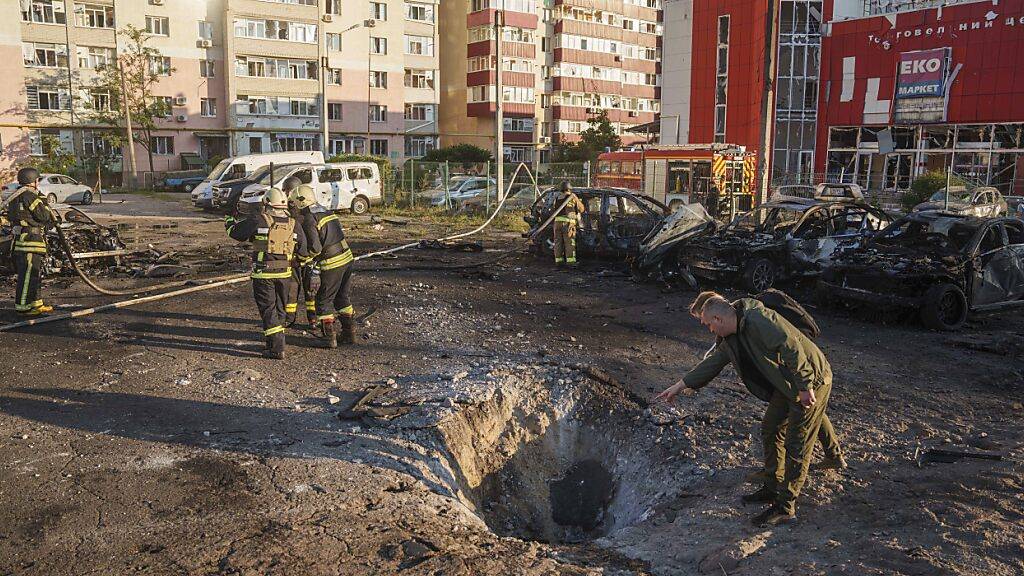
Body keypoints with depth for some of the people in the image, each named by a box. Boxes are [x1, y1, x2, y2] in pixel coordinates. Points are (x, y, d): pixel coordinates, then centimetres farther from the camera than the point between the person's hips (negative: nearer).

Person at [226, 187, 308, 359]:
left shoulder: (258, 220, -8)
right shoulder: (293, 224, 2)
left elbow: (237, 233, 3)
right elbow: (303, 251, 6)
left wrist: (229, 222, 24)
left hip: (263, 273, -4)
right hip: (284, 274, 4)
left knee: (268, 310, 1)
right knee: (279, 309, 18)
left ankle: (277, 349, -4)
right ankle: (275, 342, 27)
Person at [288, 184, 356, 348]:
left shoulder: (309, 219, -13)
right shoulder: (327, 212, 13)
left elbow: (315, 247, -18)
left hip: (332, 264, -8)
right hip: (347, 258, 8)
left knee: (324, 301, 6)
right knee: (342, 297, 19)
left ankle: (329, 337, 8)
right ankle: (349, 334, 23)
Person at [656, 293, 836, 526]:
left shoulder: (759, 321, -26)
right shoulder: (732, 337, 5)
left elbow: (791, 348, -30)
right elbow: (713, 362, 13)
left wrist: (805, 386, -27)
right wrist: (680, 385, 14)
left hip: (812, 382, -10)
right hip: (786, 384, 10)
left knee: (796, 446, -5)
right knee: (770, 431, 17)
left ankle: (785, 507, 2)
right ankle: (772, 489, 31)